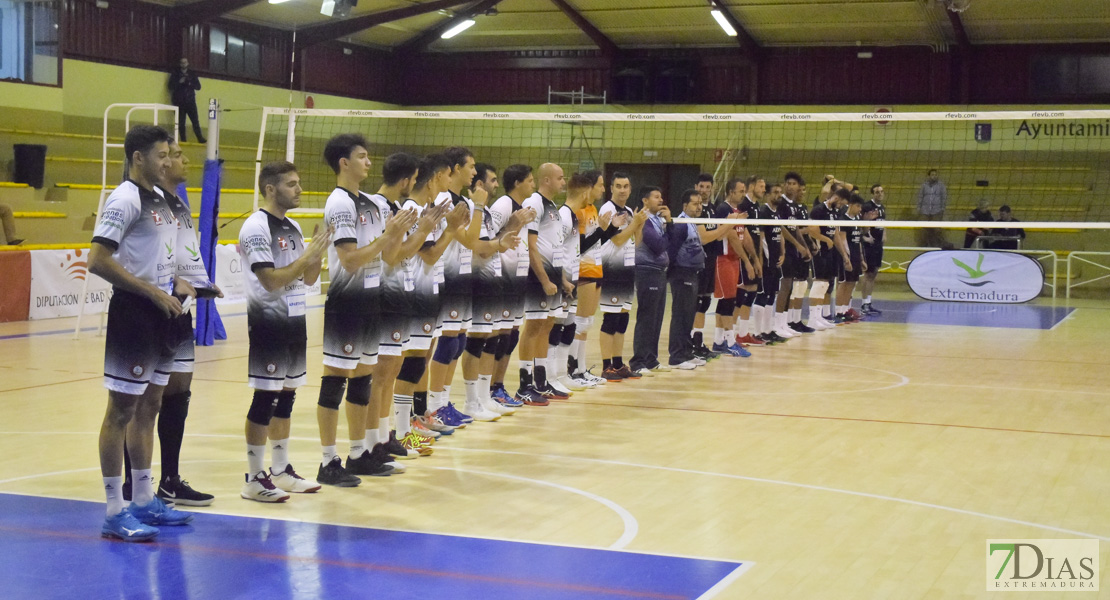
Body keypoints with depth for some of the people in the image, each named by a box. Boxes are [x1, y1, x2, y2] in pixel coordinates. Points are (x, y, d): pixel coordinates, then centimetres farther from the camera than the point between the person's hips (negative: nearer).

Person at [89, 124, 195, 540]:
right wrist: (152, 291, -20)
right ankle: (115, 513, 0)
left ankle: (144, 501, 25)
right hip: (133, 314, -10)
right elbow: (98, 260, -21)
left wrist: (176, 281, 9)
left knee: (149, 407, 15)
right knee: (122, 410, -4)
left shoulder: (159, 200, 15)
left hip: (161, 315, 10)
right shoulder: (125, 199, -14)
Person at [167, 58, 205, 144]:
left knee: (195, 121, -7)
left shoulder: (192, 74, 13)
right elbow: (171, 86, 0)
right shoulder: (175, 74, 9)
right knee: (181, 123, -3)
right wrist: (179, 82, -14)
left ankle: (201, 139, -4)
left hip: (190, 101, 1)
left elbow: (198, 87, 6)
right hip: (179, 102, -1)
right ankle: (183, 140, 2)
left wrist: (190, 83, -11)